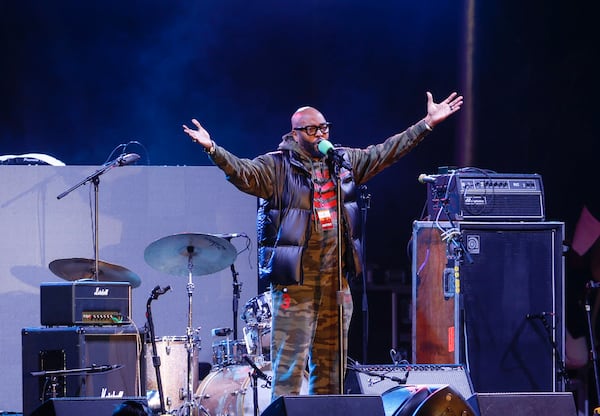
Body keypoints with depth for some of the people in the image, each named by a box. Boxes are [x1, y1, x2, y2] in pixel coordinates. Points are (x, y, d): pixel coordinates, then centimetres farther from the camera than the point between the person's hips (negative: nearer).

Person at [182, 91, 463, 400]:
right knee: (290, 365, -7)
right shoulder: (276, 167, -2)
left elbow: (385, 152, 18)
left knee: (331, 364, 12)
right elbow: (242, 172, -16)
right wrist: (212, 149, -33)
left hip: (336, 283, 6)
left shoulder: (345, 161, 13)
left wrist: (428, 123, 16)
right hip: (295, 284, -5)